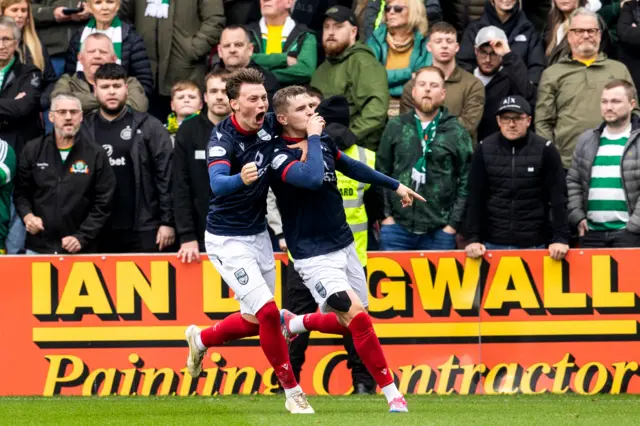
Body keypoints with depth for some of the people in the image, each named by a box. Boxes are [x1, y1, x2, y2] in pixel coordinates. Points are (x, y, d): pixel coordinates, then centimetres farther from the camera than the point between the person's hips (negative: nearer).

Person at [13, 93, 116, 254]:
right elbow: (21, 192, 13)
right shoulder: (33, 150, 7)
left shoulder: (96, 154, 0)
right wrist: (27, 215, -8)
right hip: (38, 248, 2)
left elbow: (103, 203, -2)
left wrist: (81, 238, -10)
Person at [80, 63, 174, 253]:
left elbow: (166, 176, 0)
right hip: (97, 232, 2)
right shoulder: (83, 130, 9)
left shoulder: (148, 127, 3)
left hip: (143, 230, -2)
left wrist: (167, 221, -6)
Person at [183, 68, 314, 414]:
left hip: (258, 234, 7)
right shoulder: (223, 138, -23)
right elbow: (217, 183, -41)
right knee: (267, 311, -16)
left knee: (255, 321, 15)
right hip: (227, 239, -7)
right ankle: (293, 392, -3)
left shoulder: (270, 125, -5)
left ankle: (200, 340, 43)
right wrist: (240, 179, -62)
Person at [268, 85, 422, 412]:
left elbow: (350, 166, 23)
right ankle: (392, 394, -12)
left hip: (344, 246, 8)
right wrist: (312, 139, -25)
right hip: (315, 256, -8)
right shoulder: (279, 156, -19)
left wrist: (395, 185, 32)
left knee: (350, 324, 16)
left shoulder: (322, 139, 4)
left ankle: (293, 323, 43)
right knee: (358, 318, -21)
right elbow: (313, 178, -39)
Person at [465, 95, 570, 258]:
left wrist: (561, 239, -11)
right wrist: (473, 238, -4)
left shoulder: (545, 150, -3)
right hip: (493, 243, 1)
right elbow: (475, 198, 3)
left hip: (533, 244, -1)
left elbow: (558, 197, -4)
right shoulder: (485, 149, 2)